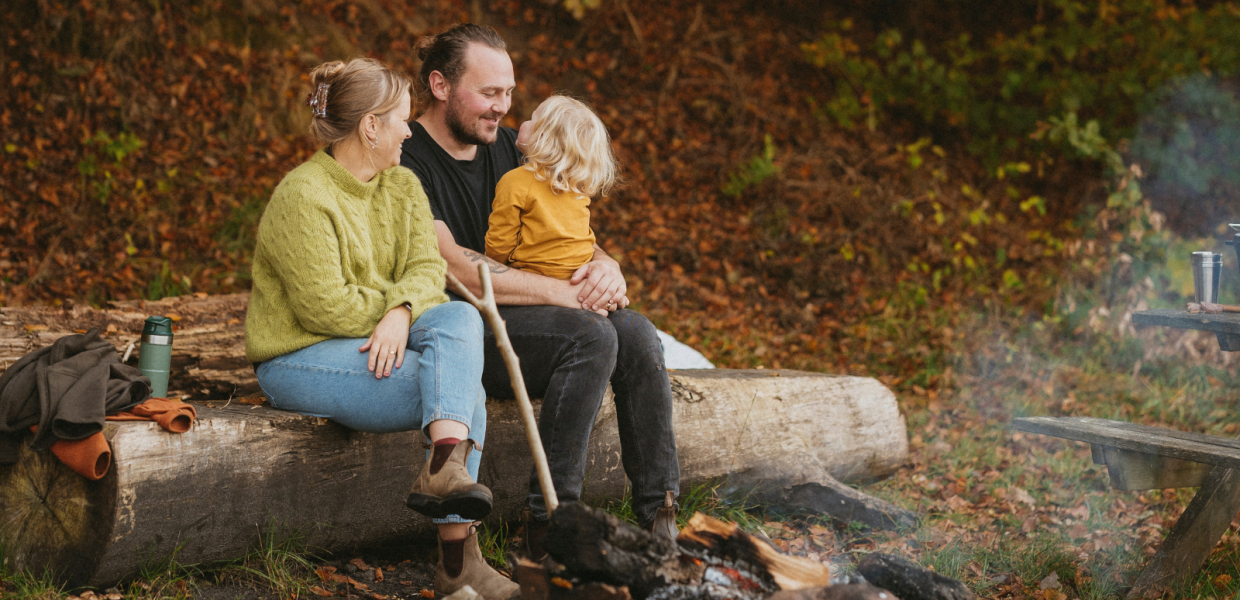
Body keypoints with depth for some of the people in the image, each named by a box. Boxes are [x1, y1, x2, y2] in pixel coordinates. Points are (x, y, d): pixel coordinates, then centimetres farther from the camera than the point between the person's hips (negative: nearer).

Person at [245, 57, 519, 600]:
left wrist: (402, 313, -23)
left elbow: (427, 267, -2)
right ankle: (457, 556, -22)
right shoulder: (303, 196, -14)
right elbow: (326, 307, -20)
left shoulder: (403, 186, 10)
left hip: (381, 344, 7)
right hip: (300, 356, -7)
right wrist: (396, 300, -8)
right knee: (464, 391, -23)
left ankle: (446, 467, -34)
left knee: (459, 317, -23)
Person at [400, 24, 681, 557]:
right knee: (589, 335, -28)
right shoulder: (407, 162, -11)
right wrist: (562, 292, -23)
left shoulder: (508, 146, 14)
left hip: (510, 312, 8)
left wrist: (605, 266, -12)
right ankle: (549, 523, -23)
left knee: (635, 334, -16)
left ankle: (660, 517, -12)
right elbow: (451, 267, -22)